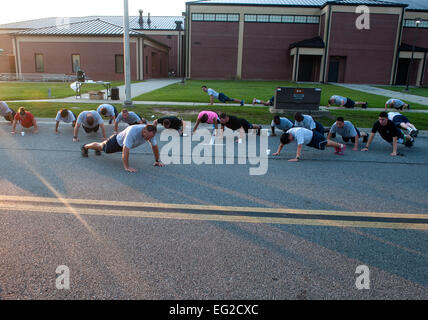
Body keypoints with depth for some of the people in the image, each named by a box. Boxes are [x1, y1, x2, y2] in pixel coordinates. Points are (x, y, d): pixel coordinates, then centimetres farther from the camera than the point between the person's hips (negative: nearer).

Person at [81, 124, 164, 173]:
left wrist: (157, 161, -13)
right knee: (102, 146, 24)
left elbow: (154, 146, -16)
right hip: (117, 141, -5)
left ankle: (97, 150, 66)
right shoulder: (133, 131, -49)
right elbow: (125, 150, -50)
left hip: (124, 144, 6)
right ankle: (85, 147, 52)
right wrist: (126, 167, -50)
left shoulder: (150, 133, -31)